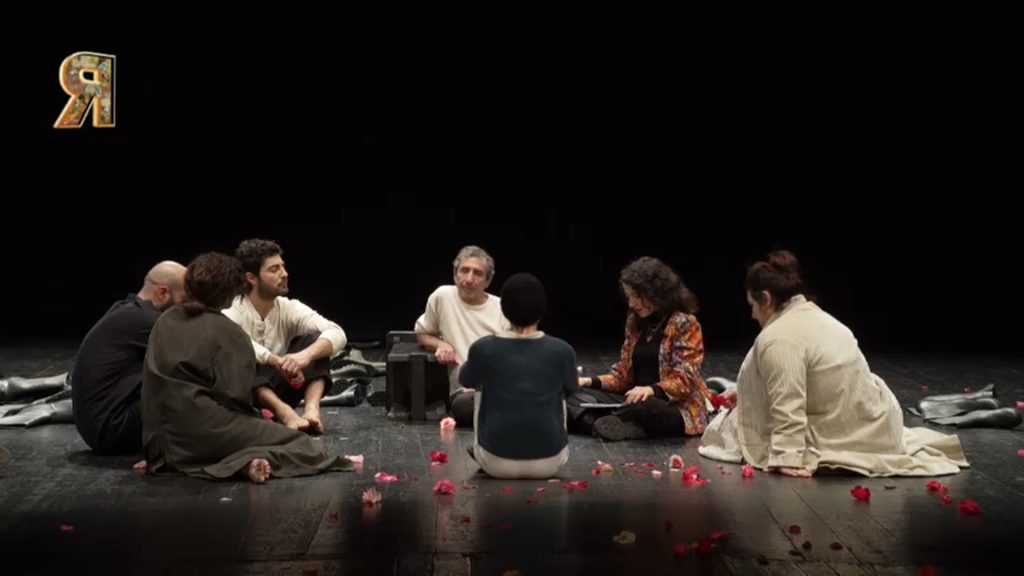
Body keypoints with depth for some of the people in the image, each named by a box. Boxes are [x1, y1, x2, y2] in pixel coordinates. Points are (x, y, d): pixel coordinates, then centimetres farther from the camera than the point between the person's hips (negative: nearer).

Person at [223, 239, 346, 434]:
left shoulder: (289, 308, -2)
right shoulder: (232, 312, -13)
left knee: (315, 339, -13)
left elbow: (337, 333, -18)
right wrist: (278, 362, -44)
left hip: (277, 388, 4)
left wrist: (307, 355, -38)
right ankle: (285, 413, -50)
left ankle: (311, 409, -37)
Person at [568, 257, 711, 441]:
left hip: (677, 409, -7)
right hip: (638, 402, 7)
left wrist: (652, 390, -33)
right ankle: (631, 429, -33)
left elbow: (684, 380, -15)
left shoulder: (684, 324, -9)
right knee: (575, 396, -13)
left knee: (645, 407, -42)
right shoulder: (635, 321, 12)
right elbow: (625, 374, 13)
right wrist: (590, 382, -3)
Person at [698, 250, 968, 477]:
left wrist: (787, 459, -30)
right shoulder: (814, 316, 10)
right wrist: (744, 394, 25)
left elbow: (787, 407, -29)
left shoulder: (778, 339, -22)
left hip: (844, 438, -9)